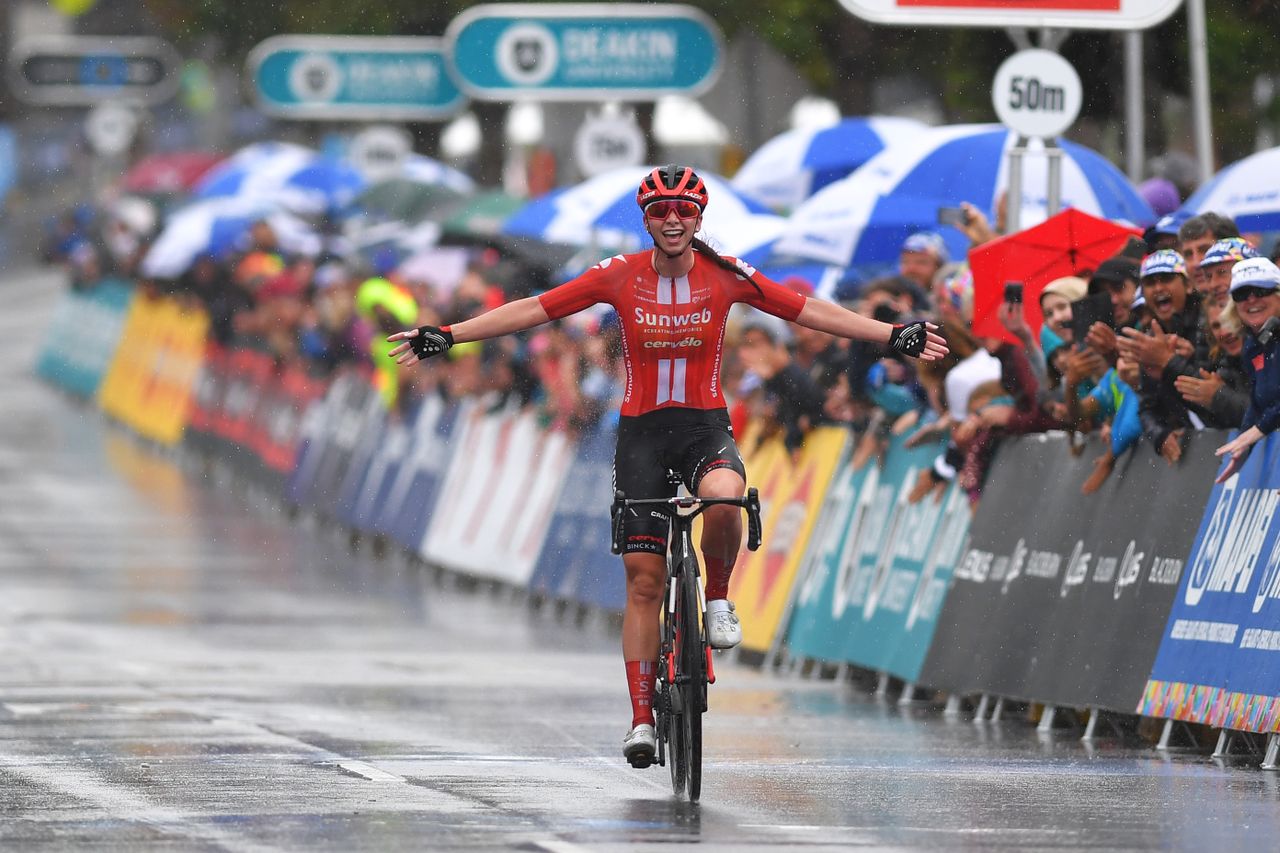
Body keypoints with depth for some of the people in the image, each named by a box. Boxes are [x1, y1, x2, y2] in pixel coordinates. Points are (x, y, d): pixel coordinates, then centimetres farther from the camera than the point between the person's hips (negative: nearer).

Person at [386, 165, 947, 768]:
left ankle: (718, 598, -7)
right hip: (641, 430, 1)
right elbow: (532, 310, -3)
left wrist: (894, 336, -8)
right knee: (643, 579, -3)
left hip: (705, 427, 0)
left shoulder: (726, 277, -5)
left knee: (724, 498, -36)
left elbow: (809, 311, -2)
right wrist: (446, 336, -7)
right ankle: (642, 718, 3)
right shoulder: (619, 276, -5)